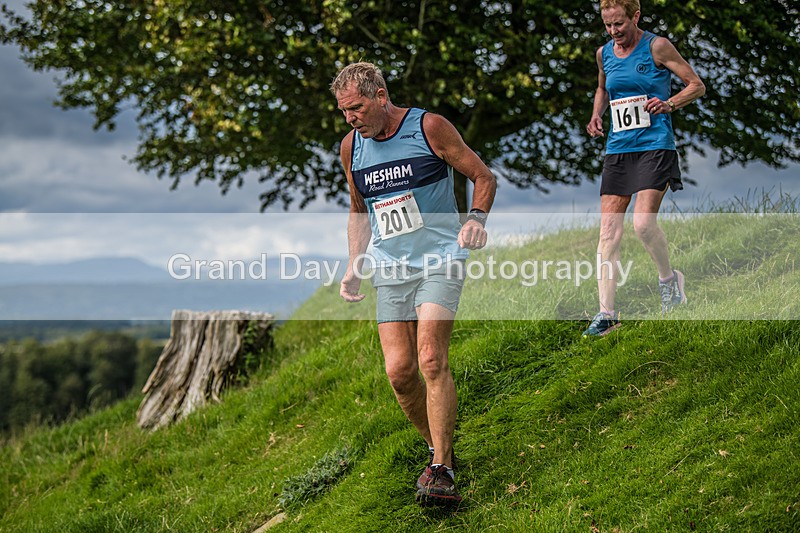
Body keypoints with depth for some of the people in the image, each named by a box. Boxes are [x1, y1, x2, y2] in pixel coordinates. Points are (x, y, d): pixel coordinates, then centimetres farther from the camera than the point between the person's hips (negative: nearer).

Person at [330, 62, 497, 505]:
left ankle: (442, 470, -15)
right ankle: (438, 449, 18)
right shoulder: (351, 148, 9)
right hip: (389, 270, 5)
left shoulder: (428, 127, -6)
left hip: (439, 260, -4)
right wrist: (354, 265, 9)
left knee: (430, 359, -19)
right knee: (398, 370, -5)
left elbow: (483, 177, 1)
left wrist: (476, 218, -17)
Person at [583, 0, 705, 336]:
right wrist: (596, 116, 12)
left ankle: (668, 278, 11)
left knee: (643, 223, -19)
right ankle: (607, 312, 0)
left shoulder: (656, 47, -5)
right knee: (608, 230, -2)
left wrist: (669, 104, -17)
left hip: (654, 147, -5)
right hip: (617, 149, 6)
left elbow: (697, 85, 0)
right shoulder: (604, 53, 11)